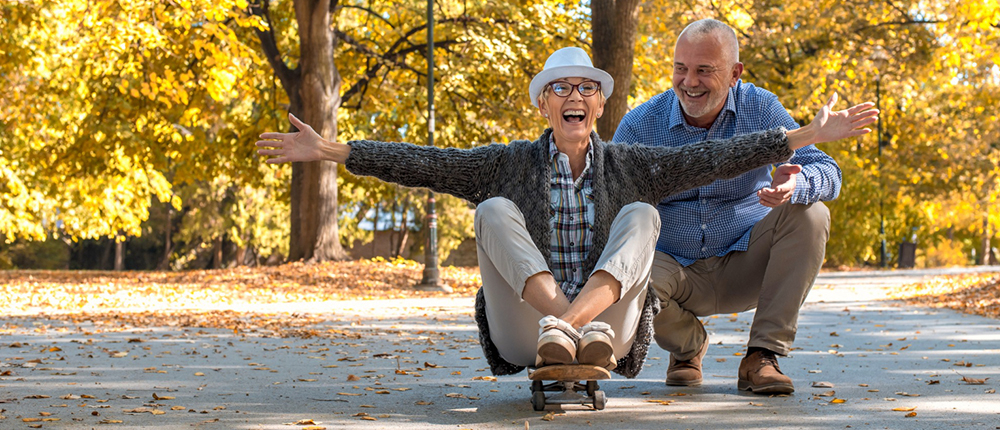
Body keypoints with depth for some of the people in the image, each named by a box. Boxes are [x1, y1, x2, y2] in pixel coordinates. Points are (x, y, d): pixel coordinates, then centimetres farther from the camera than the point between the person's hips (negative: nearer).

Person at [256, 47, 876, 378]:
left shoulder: (627, 167, 9)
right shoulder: (511, 164, 7)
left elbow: (714, 158, 2)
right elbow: (424, 164, 0)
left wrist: (810, 135, -5)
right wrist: (328, 151, -9)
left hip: (610, 332, 1)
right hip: (522, 338, 0)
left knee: (641, 214, -17)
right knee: (495, 211, -18)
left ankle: (575, 326, -42)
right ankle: (562, 324, -41)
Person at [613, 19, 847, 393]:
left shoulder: (760, 109, -8)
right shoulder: (640, 126, -9)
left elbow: (827, 173, -17)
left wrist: (795, 184, -42)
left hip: (745, 263, 1)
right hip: (677, 269, -1)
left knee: (810, 215, -26)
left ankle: (762, 356, -19)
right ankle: (688, 345, 3)